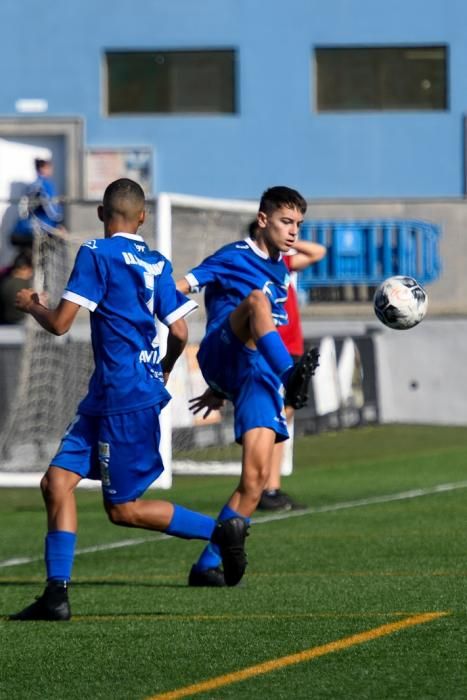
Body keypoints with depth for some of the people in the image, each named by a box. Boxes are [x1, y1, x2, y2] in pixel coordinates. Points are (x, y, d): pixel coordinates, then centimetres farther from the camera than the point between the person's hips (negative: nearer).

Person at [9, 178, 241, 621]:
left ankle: (221, 531, 4)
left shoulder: (96, 255, -10)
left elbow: (60, 323, -14)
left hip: (125, 400, -8)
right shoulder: (157, 263, 10)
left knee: (123, 510, 1)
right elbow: (180, 332, 6)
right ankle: (56, 595, -2)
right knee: (57, 481, 3)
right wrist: (162, 371, 26)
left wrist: (31, 305, 7)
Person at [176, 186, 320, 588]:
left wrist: (222, 389, 35)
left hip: (258, 376, 6)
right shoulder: (234, 257, 6)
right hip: (221, 356, -6)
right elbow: (180, 288, -5)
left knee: (257, 476, -8)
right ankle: (294, 375, -57)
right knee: (257, 299, -35)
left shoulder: (280, 271, 27)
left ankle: (209, 564, -4)